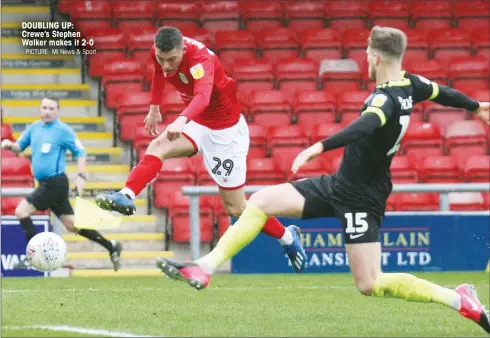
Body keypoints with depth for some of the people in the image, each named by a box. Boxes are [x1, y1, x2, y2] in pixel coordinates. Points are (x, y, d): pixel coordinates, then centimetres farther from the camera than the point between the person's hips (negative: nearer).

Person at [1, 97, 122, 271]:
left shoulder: (63, 130, -8)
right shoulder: (34, 128, 11)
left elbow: (80, 152, -4)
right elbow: (20, 147, 19)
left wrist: (81, 176, -13)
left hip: (55, 183, -8)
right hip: (46, 183, 8)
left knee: (22, 211, -14)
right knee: (71, 224, 12)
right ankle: (112, 247, 22)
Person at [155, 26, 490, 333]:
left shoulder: (385, 99, -25)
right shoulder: (410, 85, 1)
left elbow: (366, 126, -47)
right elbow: (440, 91, 22)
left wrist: (320, 147, -57)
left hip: (359, 197, -10)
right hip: (339, 184, 10)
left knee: (370, 285, -9)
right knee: (261, 201, 1)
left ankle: (458, 299, 0)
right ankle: (204, 268, -3)